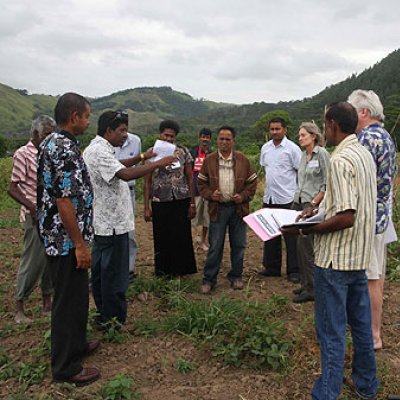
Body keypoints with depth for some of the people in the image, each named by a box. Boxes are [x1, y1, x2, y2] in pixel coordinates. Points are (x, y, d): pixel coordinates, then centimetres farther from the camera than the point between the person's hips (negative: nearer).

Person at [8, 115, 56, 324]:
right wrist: (32, 207, -22)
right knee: (33, 261, -1)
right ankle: (19, 308, 14)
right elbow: (13, 189, -10)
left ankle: (47, 302, 25)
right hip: (36, 217, -6)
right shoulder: (23, 154, -9)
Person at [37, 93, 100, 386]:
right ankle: (66, 367, 16)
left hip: (64, 237, 10)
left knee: (77, 295, 22)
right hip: (67, 240, -10)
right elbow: (64, 201, -25)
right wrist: (79, 244, -20)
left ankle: (76, 344, 39)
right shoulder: (64, 149, -21)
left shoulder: (55, 143, 11)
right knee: (69, 300, 2)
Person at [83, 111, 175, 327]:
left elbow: (116, 165, 29)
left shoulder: (96, 149, 13)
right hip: (113, 223, -11)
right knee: (114, 272, -1)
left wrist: (142, 157, 19)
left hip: (102, 222, 11)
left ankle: (104, 315, 30)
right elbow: (126, 174, -32)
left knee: (101, 269, 17)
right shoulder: (99, 151, -20)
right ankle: (114, 320, 9)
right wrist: (158, 164, -26)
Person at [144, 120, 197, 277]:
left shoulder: (183, 152, 2)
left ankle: (180, 270, 21)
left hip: (181, 201, 1)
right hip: (160, 201, 0)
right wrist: (147, 207, -1)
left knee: (182, 237, 4)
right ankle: (164, 272, 23)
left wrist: (192, 203, 2)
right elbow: (148, 181, 2)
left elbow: (189, 179, 5)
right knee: (162, 239, 6)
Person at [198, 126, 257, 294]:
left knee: (238, 245, 10)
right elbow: (201, 182, 6)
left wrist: (243, 196, -8)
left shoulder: (243, 160, 2)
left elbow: (252, 182, 6)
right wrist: (210, 194, -11)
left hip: (238, 208, 1)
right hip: (217, 208, -1)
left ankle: (236, 276, 26)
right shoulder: (209, 160, 2)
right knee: (215, 246, 2)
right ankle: (209, 279, 13)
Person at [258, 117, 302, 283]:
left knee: (290, 236, 0)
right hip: (269, 198, 6)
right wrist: (270, 184, 15)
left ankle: (294, 270, 9)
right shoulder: (265, 148, 10)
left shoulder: (292, 148, -8)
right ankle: (272, 267, 25)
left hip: (287, 199, -6)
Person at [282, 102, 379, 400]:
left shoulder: (340, 160, -21)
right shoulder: (364, 153, 9)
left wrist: (303, 230, -19)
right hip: (359, 255, 9)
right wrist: (318, 210, 12)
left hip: (336, 258, -9)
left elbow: (345, 218, -26)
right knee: (360, 322, 20)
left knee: (332, 330, 1)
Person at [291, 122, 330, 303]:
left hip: (312, 204, -8)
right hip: (299, 202, 8)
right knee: (301, 245, 11)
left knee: (305, 245, -8)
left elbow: (327, 183, -13)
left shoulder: (321, 153, -9)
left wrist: (314, 203, -14)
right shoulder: (303, 155, 14)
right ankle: (306, 284, 22)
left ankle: (311, 289, 1)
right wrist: (298, 198, 14)